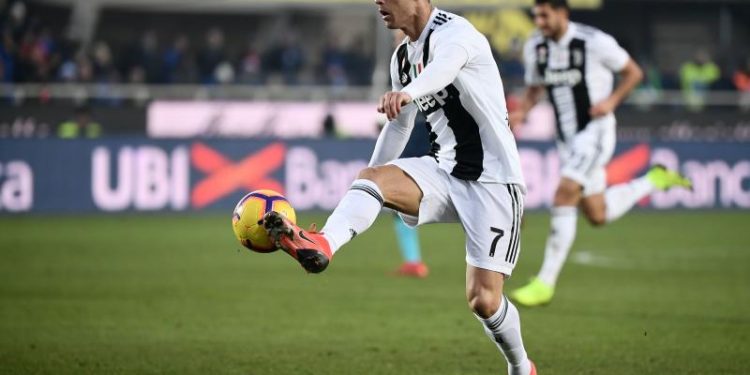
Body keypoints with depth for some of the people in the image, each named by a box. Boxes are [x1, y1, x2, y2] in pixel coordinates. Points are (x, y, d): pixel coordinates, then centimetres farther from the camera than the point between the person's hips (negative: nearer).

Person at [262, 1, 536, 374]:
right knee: (372, 176, -23)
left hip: (491, 180, -7)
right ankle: (322, 245, -48)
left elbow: (445, 66, -41)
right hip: (443, 171, 7)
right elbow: (399, 125, 24)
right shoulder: (402, 57, 10)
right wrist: (368, 192, 26)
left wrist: (408, 92, -64)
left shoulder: (452, 32, -16)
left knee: (483, 299, -10)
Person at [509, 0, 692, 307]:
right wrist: (521, 112, -5)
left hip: (595, 130, -7)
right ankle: (654, 180, 35)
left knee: (564, 196, -22)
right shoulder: (535, 47, 2)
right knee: (598, 215, 11)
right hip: (567, 138, 7)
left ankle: (545, 283, -19)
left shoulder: (595, 42, -15)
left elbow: (633, 72, -3)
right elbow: (533, 88, 16)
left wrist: (612, 100, -19)